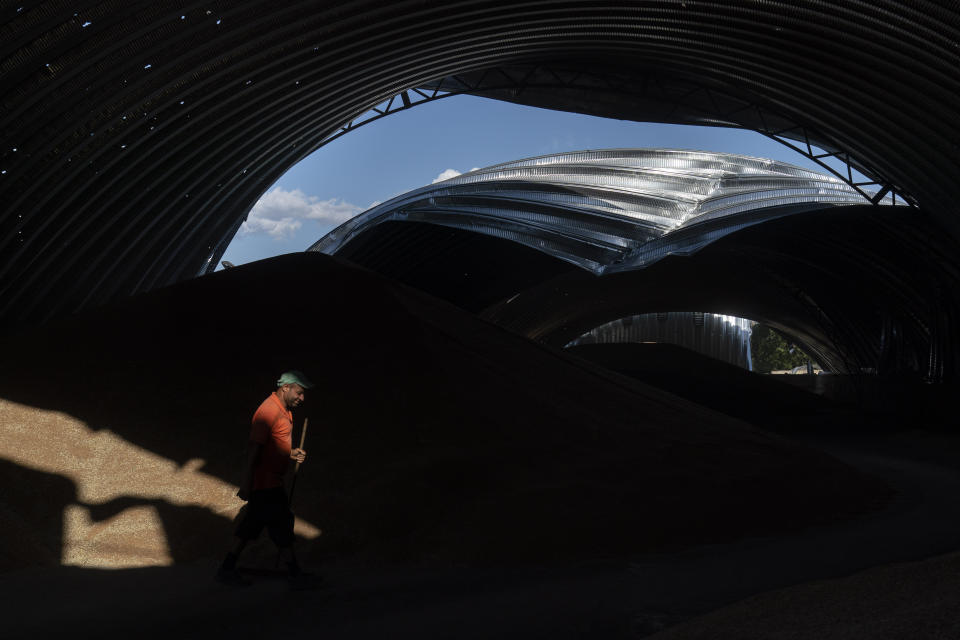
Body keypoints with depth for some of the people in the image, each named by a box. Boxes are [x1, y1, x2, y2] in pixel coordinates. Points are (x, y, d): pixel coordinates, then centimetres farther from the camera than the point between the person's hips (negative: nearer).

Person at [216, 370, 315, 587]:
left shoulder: (284, 410, 13)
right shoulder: (269, 411, -19)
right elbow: (254, 447, -22)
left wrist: (291, 453, 5)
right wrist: (246, 483, -23)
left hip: (272, 481, 10)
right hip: (265, 482, -10)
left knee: (252, 524, 14)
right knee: (282, 523, -3)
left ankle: (227, 569, 22)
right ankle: (295, 574, 5)